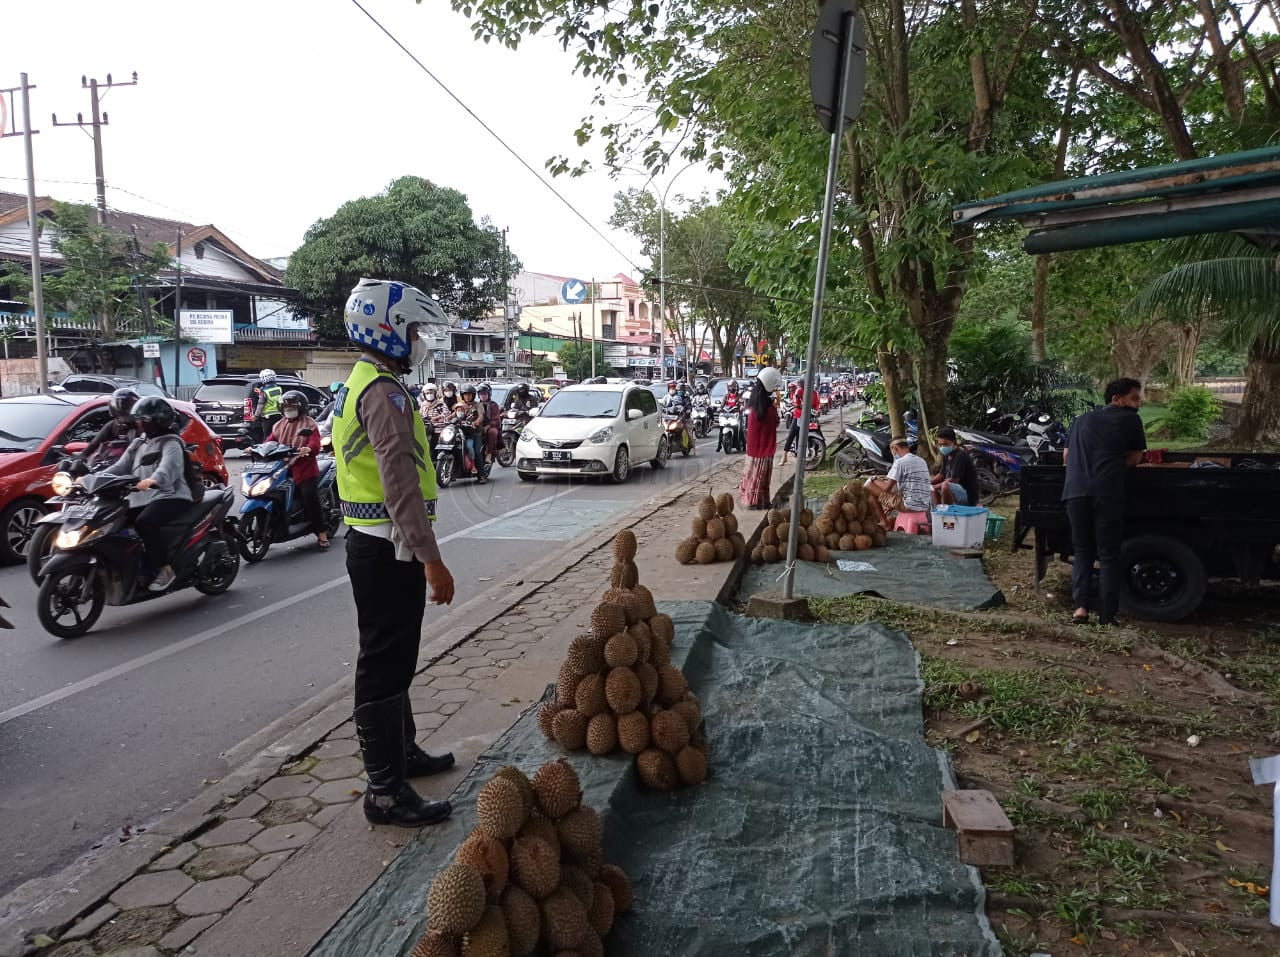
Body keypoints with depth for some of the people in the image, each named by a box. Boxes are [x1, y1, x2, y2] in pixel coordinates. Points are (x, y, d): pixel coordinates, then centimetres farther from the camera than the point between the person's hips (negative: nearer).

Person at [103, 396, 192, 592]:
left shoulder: (171, 444, -3)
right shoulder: (138, 444, 24)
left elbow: (169, 467, -25)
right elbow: (120, 468, 17)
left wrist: (154, 479, -46)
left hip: (170, 497, -9)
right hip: (141, 499, 9)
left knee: (145, 522, -34)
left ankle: (164, 569, -25)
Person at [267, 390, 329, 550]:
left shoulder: (310, 424, -2)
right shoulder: (279, 425, 20)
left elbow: (315, 444, -16)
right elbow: (270, 441, 12)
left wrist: (308, 449, -40)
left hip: (305, 469, -6)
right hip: (283, 468, 6)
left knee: (311, 501, -14)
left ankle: (322, 534, -7)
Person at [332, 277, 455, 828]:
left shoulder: (358, 386, 17)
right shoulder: (384, 392, -18)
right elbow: (401, 483, -26)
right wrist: (431, 558, -26)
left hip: (371, 544, 11)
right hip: (389, 550, -11)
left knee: (394, 659, 21)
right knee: (385, 666, -4)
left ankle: (403, 752, 37)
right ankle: (386, 792, 5)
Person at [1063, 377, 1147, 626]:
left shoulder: (1082, 420, 25)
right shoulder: (1130, 420, 13)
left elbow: (1067, 456, 30)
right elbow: (1134, 459, 15)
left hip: (1075, 492, 3)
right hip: (1108, 493, -3)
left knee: (1082, 552, 14)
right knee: (1108, 555, 5)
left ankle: (1080, 606, -2)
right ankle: (1107, 617, 3)